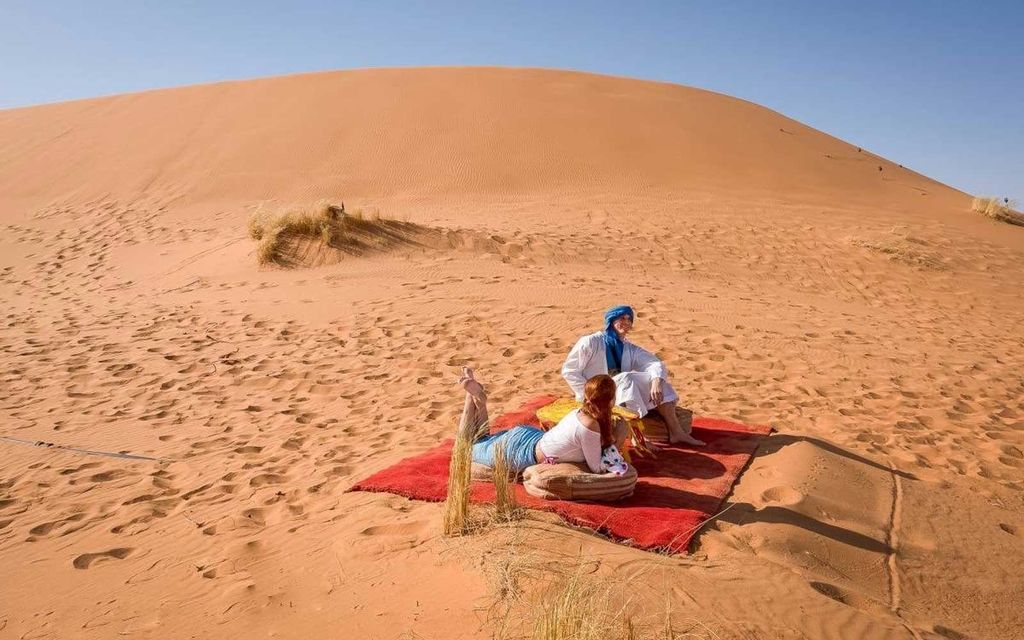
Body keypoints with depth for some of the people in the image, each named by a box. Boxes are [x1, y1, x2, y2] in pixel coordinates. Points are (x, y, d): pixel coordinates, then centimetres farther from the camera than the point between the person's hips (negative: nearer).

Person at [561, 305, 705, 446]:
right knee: (625, 378, -32)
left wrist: (656, 382, -29)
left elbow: (655, 364, -6)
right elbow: (569, 371, -9)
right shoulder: (590, 343, -8)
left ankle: (676, 431, -16)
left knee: (657, 379, -12)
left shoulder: (630, 349, 7)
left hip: (622, 396, 6)